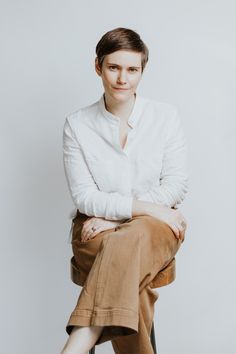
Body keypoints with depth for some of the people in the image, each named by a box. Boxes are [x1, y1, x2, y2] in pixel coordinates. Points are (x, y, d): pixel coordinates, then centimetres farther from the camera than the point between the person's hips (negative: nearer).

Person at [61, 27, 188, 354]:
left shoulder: (166, 116, 1)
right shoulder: (77, 124, -1)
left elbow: (177, 186, -3)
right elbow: (84, 196, -6)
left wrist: (114, 216, -14)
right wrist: (149, 207, -18)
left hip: (155, 226, 0)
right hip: (97, 229, 1)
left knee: (130, 240, -37)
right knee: (130, 272, -35)